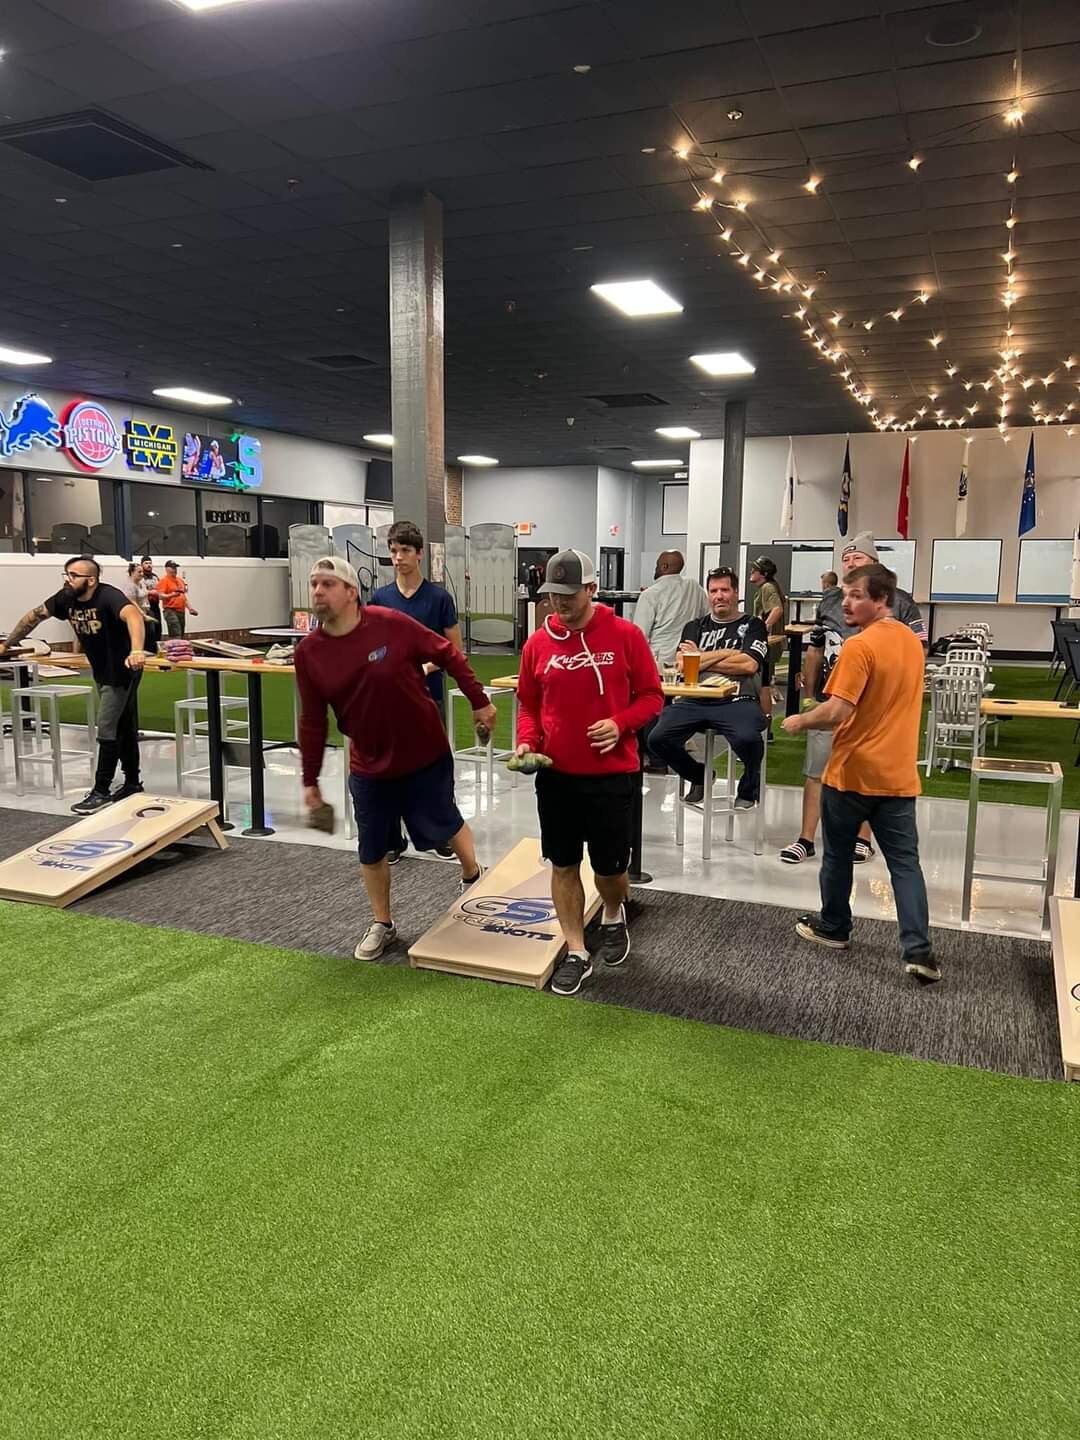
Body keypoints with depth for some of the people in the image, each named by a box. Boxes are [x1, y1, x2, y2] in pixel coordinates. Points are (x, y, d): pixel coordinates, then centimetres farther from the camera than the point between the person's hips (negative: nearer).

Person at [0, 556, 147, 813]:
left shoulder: (109, 596, -29)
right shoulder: (66, 598, -8)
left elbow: (133, 615, -49)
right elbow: (34, 616, 6)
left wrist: (136, 651, -67)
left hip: (122, 671, -7)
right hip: (101, 672, 7)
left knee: (106, 728, -8)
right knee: (122, 728, 15)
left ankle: (101, 791, 1)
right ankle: (133, 782, 26)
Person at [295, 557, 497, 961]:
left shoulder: (391, 625, -20)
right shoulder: (308, 653, -9)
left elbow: (449, 656, -8)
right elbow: (312, 721, -2)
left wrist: (479, 701, -3)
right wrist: (310, 779, 2)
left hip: (426, 756, -2)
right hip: (368, 768, 3)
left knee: (443, 824, 17)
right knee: (371, 850, 10)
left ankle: (472, 876, 48)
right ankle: (381, 925, 32)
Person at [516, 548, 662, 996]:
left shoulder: (625, 635, -7)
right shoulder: (538, 643, 0)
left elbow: (651, 695, -1)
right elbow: (528, 703, 10)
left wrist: (620, 723, -19)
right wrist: (526, 742, -8)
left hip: (612, 774, -2)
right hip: (555, 773, 2)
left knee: (610, 865, 8)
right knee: (563, 864, 8)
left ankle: (614, 918, 41)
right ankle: (576, 952, 23)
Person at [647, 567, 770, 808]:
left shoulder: (753, 626, 13)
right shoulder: (695, 627, 22)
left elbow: (749, 665, -5)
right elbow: (681, 663, 5)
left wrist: (701, 660, 2)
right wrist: (727, 653, -1)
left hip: (737, 700, -3)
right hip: (694, 701, 3)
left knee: (747, 739, -35)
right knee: (657, 739, -20)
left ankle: (749, 786, 2)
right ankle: (700, 777, 12)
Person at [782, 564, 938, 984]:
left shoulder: (859, 646, -19)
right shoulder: (913, 641, 9)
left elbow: (835, 713, -24)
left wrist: (798, 721, -7)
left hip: (852, 772, -6)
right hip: (898, 774, 6)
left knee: (838, 855, 13)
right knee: (905, 862, 5)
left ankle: (833, 927, 29)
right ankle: (918, 950, -2)